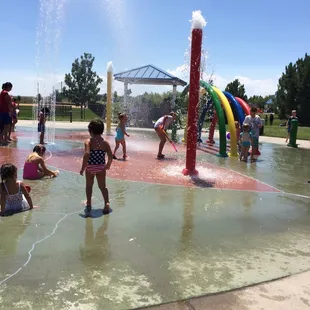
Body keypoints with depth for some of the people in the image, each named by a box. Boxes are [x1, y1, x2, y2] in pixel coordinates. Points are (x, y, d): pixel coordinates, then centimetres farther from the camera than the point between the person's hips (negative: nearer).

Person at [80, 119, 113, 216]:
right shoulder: (105, 142, -3)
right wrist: (108, 165, 15)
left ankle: (89, 204, 24)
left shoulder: (88, 141, -12)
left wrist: (83, 168, -19)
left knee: (89, 186, 18)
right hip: (101, 167, 2)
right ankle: (107, 203, 1)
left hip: (90, 167, -2)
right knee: (102, 186, 14)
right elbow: (110, 156, -4)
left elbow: (87, 154, -26)